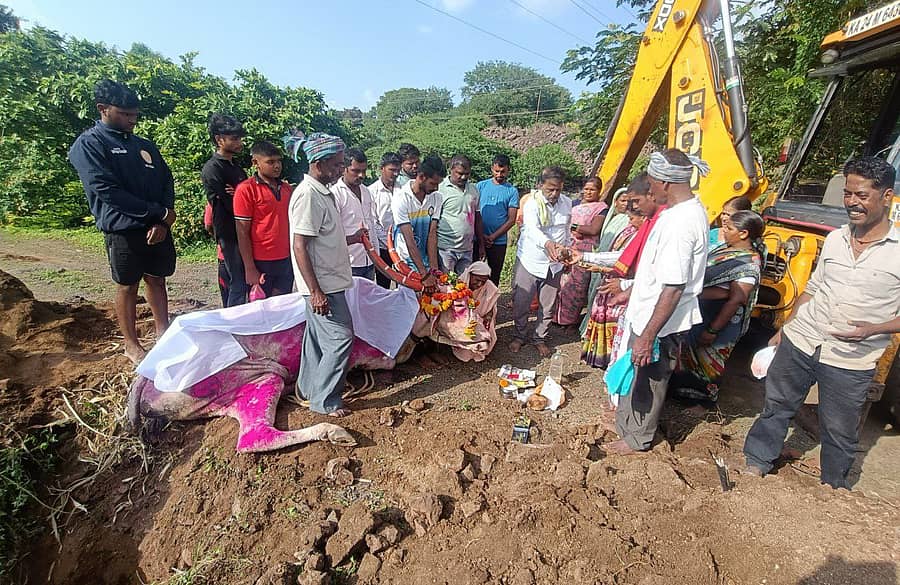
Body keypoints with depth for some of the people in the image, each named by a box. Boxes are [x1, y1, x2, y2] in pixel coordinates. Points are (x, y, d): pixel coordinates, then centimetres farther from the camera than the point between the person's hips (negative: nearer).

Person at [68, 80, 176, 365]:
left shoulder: (145, 145, 14)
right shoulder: (88, 144, -3)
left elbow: (167, 182, 6)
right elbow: (107, 191, -14)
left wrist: (163, 222, -9)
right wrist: (158, 212, -15)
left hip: (158, 228, 5)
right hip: (123, 230, -5)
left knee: (157, 280, 12)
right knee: (127, 286, 6)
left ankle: (163, 333, 23)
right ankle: (132, 345, 19)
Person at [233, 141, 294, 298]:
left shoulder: (286, 188, 10)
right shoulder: (246, 189, -6)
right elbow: (242, 232, -8)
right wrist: (250, 269, -12)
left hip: (286, 262, 5)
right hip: (261, 264, -5)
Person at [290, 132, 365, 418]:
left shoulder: (323, 192, 12)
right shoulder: (308, 195, -18)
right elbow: (299, 247, -22)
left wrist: (351, 239, 13)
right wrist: (316, 292, -24)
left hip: (328, 282, 10)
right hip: (322, 285, -10)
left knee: (318, 336, 18)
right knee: (340, 338, -5)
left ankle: (308, 388, 33)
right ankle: (325, 400, 9)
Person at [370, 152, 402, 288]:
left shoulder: (401, 189, 6)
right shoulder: (372, 191, -3)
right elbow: (372, 222, -5)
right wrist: (388, 241, -8)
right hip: (383, 246, -3)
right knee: (383, 284, 7)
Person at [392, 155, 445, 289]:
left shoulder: (436, 197, -1)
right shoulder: (401, 198, -16)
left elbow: (432, 234, -4)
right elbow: (409, 239, -20)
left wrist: (433, 268, -13)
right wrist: (425, 274, -24)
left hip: (426, 259, 4)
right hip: (406, 261, -4)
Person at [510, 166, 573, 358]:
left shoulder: (567, 203, 3)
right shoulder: (532, 204, -15)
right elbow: (533, 229, -34)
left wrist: (566, 250, 20)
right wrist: (547, 244, -52)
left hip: (554, 264, 4)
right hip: (529, 261, -4)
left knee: (548, 305, 10)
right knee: (521, 302, 4)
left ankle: (540, 338, 28)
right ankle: (520, 335, 25)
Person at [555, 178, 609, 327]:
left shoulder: (601, 208, -4)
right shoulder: (576, 203, 15)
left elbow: (594, 230, -16)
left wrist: (573, 226, -10)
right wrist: (573, 231, -8)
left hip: (586, 250, -6)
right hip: (568, 247, 6)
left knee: (577, 284, -1)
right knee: (564, 281, 9)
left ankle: (570, 319, 12)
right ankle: (559, 315, 20)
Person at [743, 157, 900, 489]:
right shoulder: (835, 239, 4)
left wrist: (873, 329, -23)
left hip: (850, 362, -3)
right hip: (800, 342, 4)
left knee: (839, 432, 13)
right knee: (776, 407, 15)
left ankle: (834, 488, 37)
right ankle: (755, 465, 32)